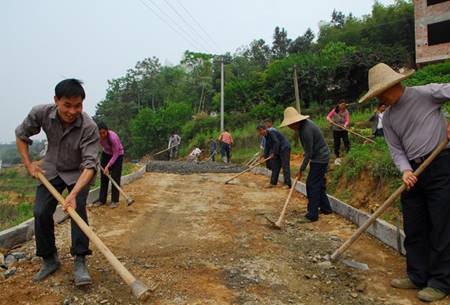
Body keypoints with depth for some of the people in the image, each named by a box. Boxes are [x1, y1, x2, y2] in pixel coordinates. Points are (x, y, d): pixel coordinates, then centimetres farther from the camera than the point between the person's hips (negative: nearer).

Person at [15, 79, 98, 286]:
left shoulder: (89, 127, -32)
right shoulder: (40, 113, -22)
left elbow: (90, 165, -35)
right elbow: (21, 135, -2)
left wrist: (74, 193, -47)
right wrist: (28, 164, -7)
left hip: (79, 173, -3)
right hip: (51, 170, 3)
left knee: (78, 208, -20)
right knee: (41, 212, -3)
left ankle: (80, 263, -11)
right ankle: (49, 260, 15)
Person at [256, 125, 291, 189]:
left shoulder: (271, 132, -20)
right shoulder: (266, 136, 9)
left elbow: (277, 143, -26)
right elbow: (267, 147, 16)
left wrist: (274, 153, -20)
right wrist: (265, 157, 14)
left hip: (284, 149, -10)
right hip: (278, 151, 10)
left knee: (285, 166, -8)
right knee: (275, 166, 9)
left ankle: (288, 184, -5)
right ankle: (273, 183, 14)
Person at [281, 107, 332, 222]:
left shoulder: (306, 130, -27)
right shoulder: (304, 124, 3)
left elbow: (309, 153, -22)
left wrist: (301, 170, -15)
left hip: (319, 159, -10)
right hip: (321, 157, 10)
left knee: (312, 185, -7)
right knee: (319, 184, 17)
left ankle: (312, 215, -3)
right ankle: (325, 208, 29)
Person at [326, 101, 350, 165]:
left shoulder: (346, 112, -2)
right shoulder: (335, 110, 0)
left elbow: (347, 120, -12)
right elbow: (328, 117, -3)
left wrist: (346, 124, -34)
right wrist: (330, 120, -25)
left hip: (344, 130, 0)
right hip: (336, 129, 1)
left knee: (346, 142, -5)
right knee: (337, 144, 5)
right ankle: (337, 158, 18)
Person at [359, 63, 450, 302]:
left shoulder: (425, 93, -9)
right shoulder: (388, 118, 8)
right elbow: (396, 149, 6)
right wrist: (405, 170, -11)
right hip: (414, 172, 6)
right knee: (413, 228, 10)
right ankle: (417, 276, 23)